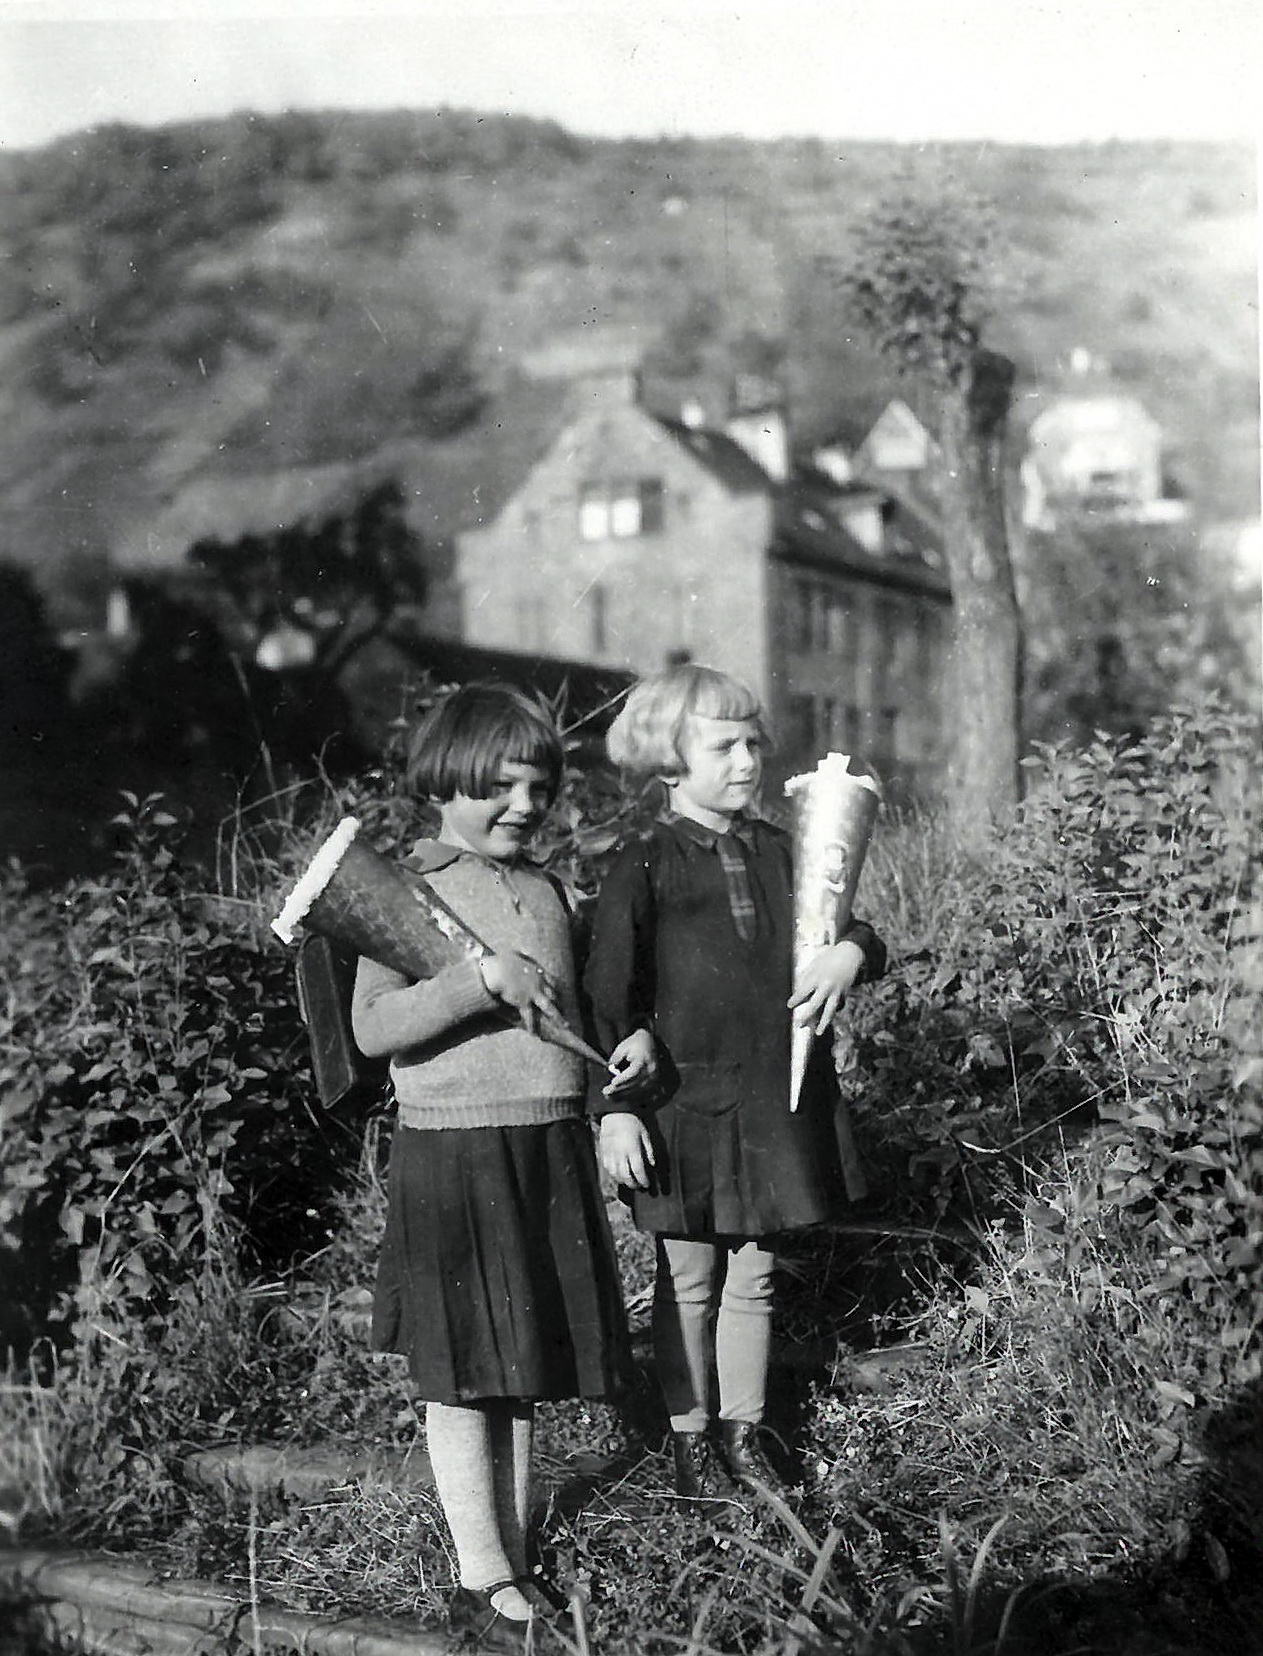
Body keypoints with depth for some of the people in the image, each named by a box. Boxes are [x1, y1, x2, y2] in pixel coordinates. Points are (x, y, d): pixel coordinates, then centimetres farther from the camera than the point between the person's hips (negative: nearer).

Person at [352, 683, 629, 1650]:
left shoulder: (546, 890, 11)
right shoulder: (409, 889, -7)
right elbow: (372, 1028, -16)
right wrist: (477, 981, -25)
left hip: (553, 1147, 6)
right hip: (452, 1150, -6)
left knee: (526, 1365, 13)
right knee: (461, 1372, 2)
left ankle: (513, 1560, 25)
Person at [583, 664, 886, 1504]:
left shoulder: (781, 852, 5)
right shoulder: (643, 870, -8)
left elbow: (856, 932, 8)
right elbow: (609, 1000, -9)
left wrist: (851, 953, -17)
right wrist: (617, 1109, -15)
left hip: (777, 1101, 4)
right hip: (685, 1102, -4)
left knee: (754, 1275, 15)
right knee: (689, 1278, 9)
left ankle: (744, 1428, 30)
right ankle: (690, 1437, 25)